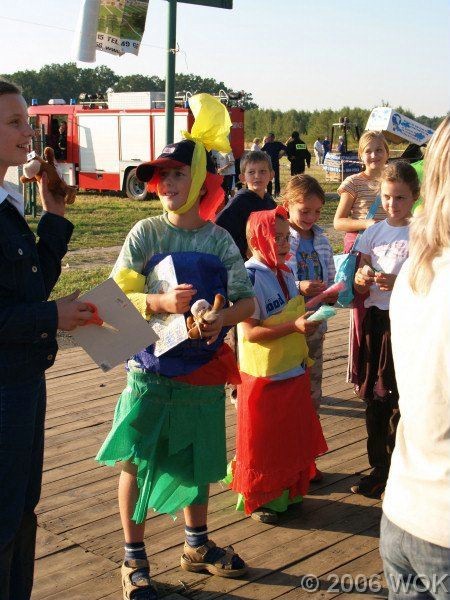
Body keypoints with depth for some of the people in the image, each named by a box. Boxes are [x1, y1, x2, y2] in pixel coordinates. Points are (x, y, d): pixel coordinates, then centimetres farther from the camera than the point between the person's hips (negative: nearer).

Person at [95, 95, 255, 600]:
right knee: (137, 463, 3)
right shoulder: (146, 233, -6)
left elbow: (247, 302, 0)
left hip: (203, 372, 3)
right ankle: (134, 559, 22)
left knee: (198, 462, 17)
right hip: (151, 371, -2)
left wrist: (221, 317, -21)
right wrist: (161, 303, -27)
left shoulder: (220, 240, 0)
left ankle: (196, 546, 38)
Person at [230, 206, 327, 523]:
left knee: (292, 437, 17)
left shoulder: (286, 273, 7)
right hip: (264, 376, -8)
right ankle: (257, 500, 24)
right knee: (262, 441, 7)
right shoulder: (250, 277, -19)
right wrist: (294, 326, -28)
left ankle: (285, 491, 34)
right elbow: (249, 332, -24)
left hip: (293, 372, 8)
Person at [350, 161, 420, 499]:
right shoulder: (374, 232, 9)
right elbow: (360, 287, 11)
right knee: (374, 397, 12)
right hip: (375, 319, 5)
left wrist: (397, 282, -26)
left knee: (400, 401, -1)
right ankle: (380, 468, 28)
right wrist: (362, 278, -11)